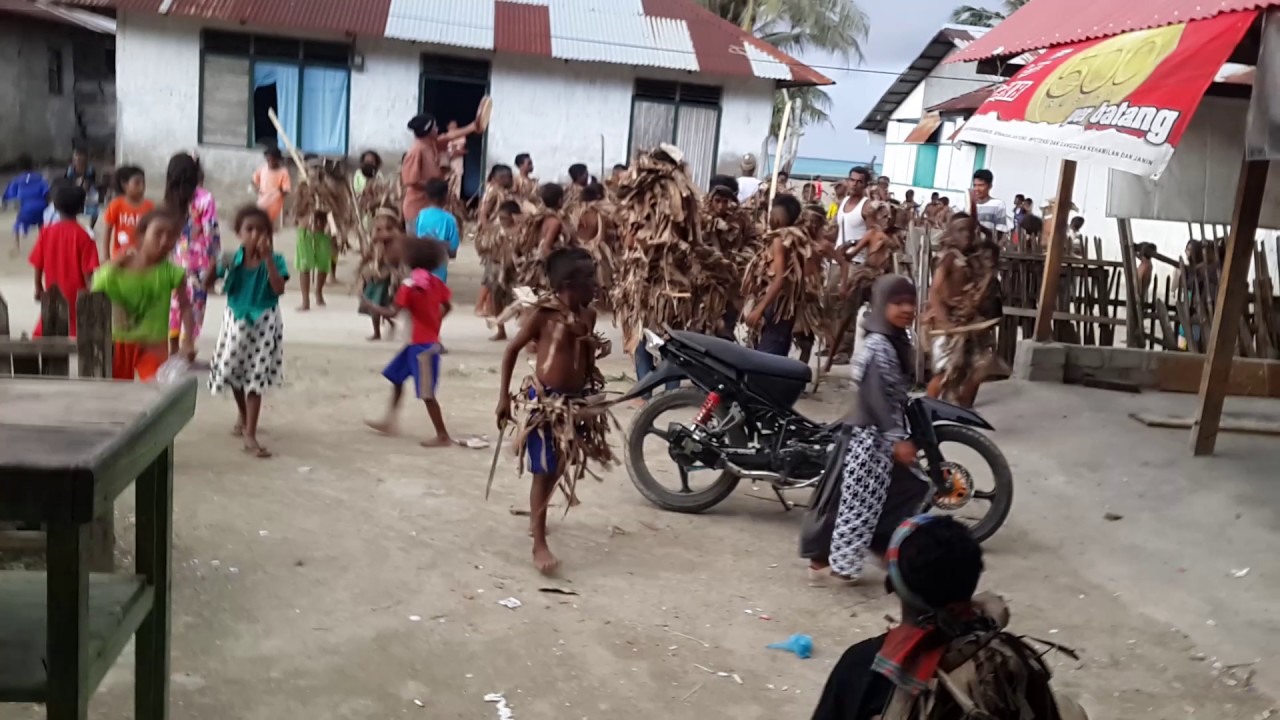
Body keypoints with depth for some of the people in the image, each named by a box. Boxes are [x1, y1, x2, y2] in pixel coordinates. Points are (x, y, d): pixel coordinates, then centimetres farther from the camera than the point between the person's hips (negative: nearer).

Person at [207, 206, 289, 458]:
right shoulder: (232, 259, -6)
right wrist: (216, 267, -25)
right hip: (236, 321, 3)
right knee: (233, 371, 15)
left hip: (264, 323, -3)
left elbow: (279, 289, -26)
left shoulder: (274, 260, -12)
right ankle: (242, 414, 44)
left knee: (256, 376, -2)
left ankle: (250, 435, -1)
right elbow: (207, 285, -6)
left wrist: (268, 259, -31)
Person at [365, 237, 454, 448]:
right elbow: (448, 307, 8)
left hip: (421, 345, -9)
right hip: (429, 340, 9)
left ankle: (443, 436, -2)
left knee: (426, 393, -4)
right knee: (396, 378, 20)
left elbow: (392, 313, -19)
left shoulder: (409, 285, -18)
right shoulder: (436, 282, 3)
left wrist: (371, 307, -4)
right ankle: (389, 421, 27)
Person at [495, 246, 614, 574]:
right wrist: (504, 397, -6)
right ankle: (539, 544, 0)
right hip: (544, 400, -6)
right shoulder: (544, 313, -15)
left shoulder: (588, 315, 2)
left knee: (558, 468, 19)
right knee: (544, 471, -6)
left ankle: (537, 516, 45)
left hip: (576, 399, 6)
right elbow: (512, 350, -6)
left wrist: (597, 351, 0)